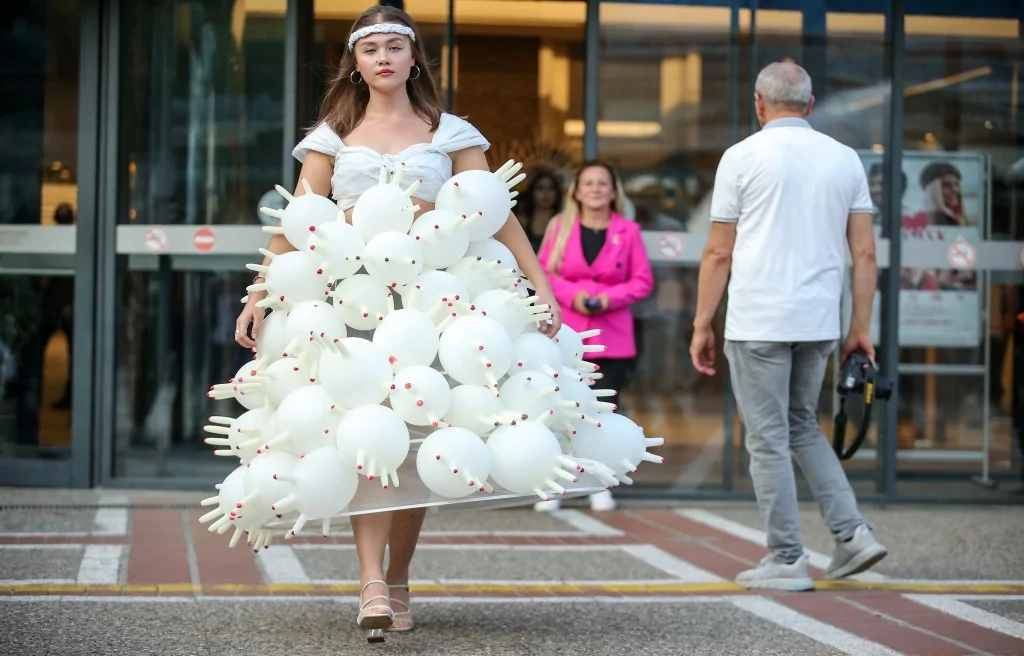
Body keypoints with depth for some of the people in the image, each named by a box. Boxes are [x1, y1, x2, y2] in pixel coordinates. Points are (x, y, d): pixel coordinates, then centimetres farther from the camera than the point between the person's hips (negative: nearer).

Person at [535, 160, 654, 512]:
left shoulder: (627, 231, 2)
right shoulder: (560, 227, 5)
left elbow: (643, 280, 3)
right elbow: (543, 271, 5)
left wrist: (611, 297, -13)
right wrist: (572, 295, -12)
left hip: (612, 335, 0)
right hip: (566, 333, 0)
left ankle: (600, 486, 12)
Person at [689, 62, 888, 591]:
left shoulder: (743, 157, -3)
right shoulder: (845, 159, 9)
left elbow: (718, 254, -3)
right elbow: (865, 254, 6)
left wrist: (701, 326, 3)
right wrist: (861, 327, 11)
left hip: (758, 323, -5)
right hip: (819, 322, 5)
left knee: (768, 439, 2)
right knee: (802, 428, 20)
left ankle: (787, 560, 4)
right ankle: (852, 532, 10)